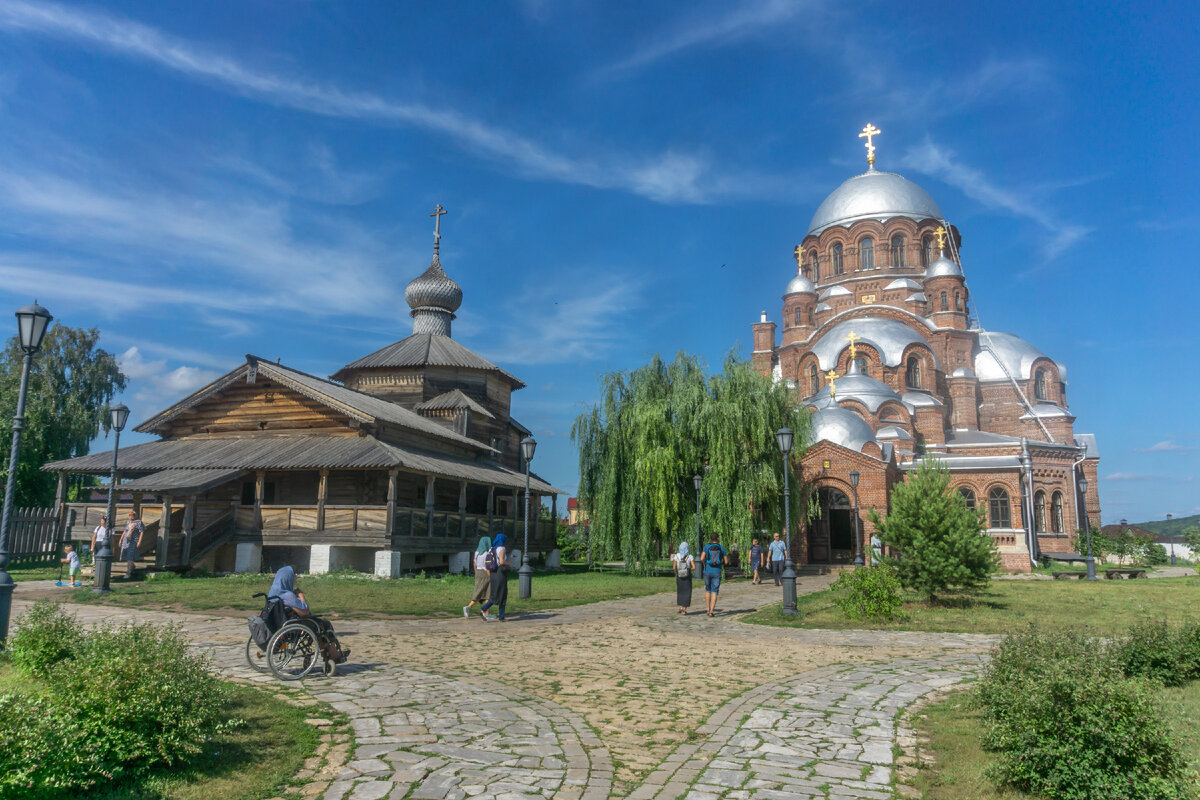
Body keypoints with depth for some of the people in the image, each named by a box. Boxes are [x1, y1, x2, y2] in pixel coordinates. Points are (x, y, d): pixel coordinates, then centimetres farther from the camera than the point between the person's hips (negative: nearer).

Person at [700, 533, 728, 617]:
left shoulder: (706, 546, 0)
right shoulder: (721, 548, 2)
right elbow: (726, 561, 3)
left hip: (707, 572, 1)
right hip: (717, 572, -1)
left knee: (707, 590, 19)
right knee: (714, 592, 0)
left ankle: (708, 609, 18)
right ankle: (711, 612, -9)